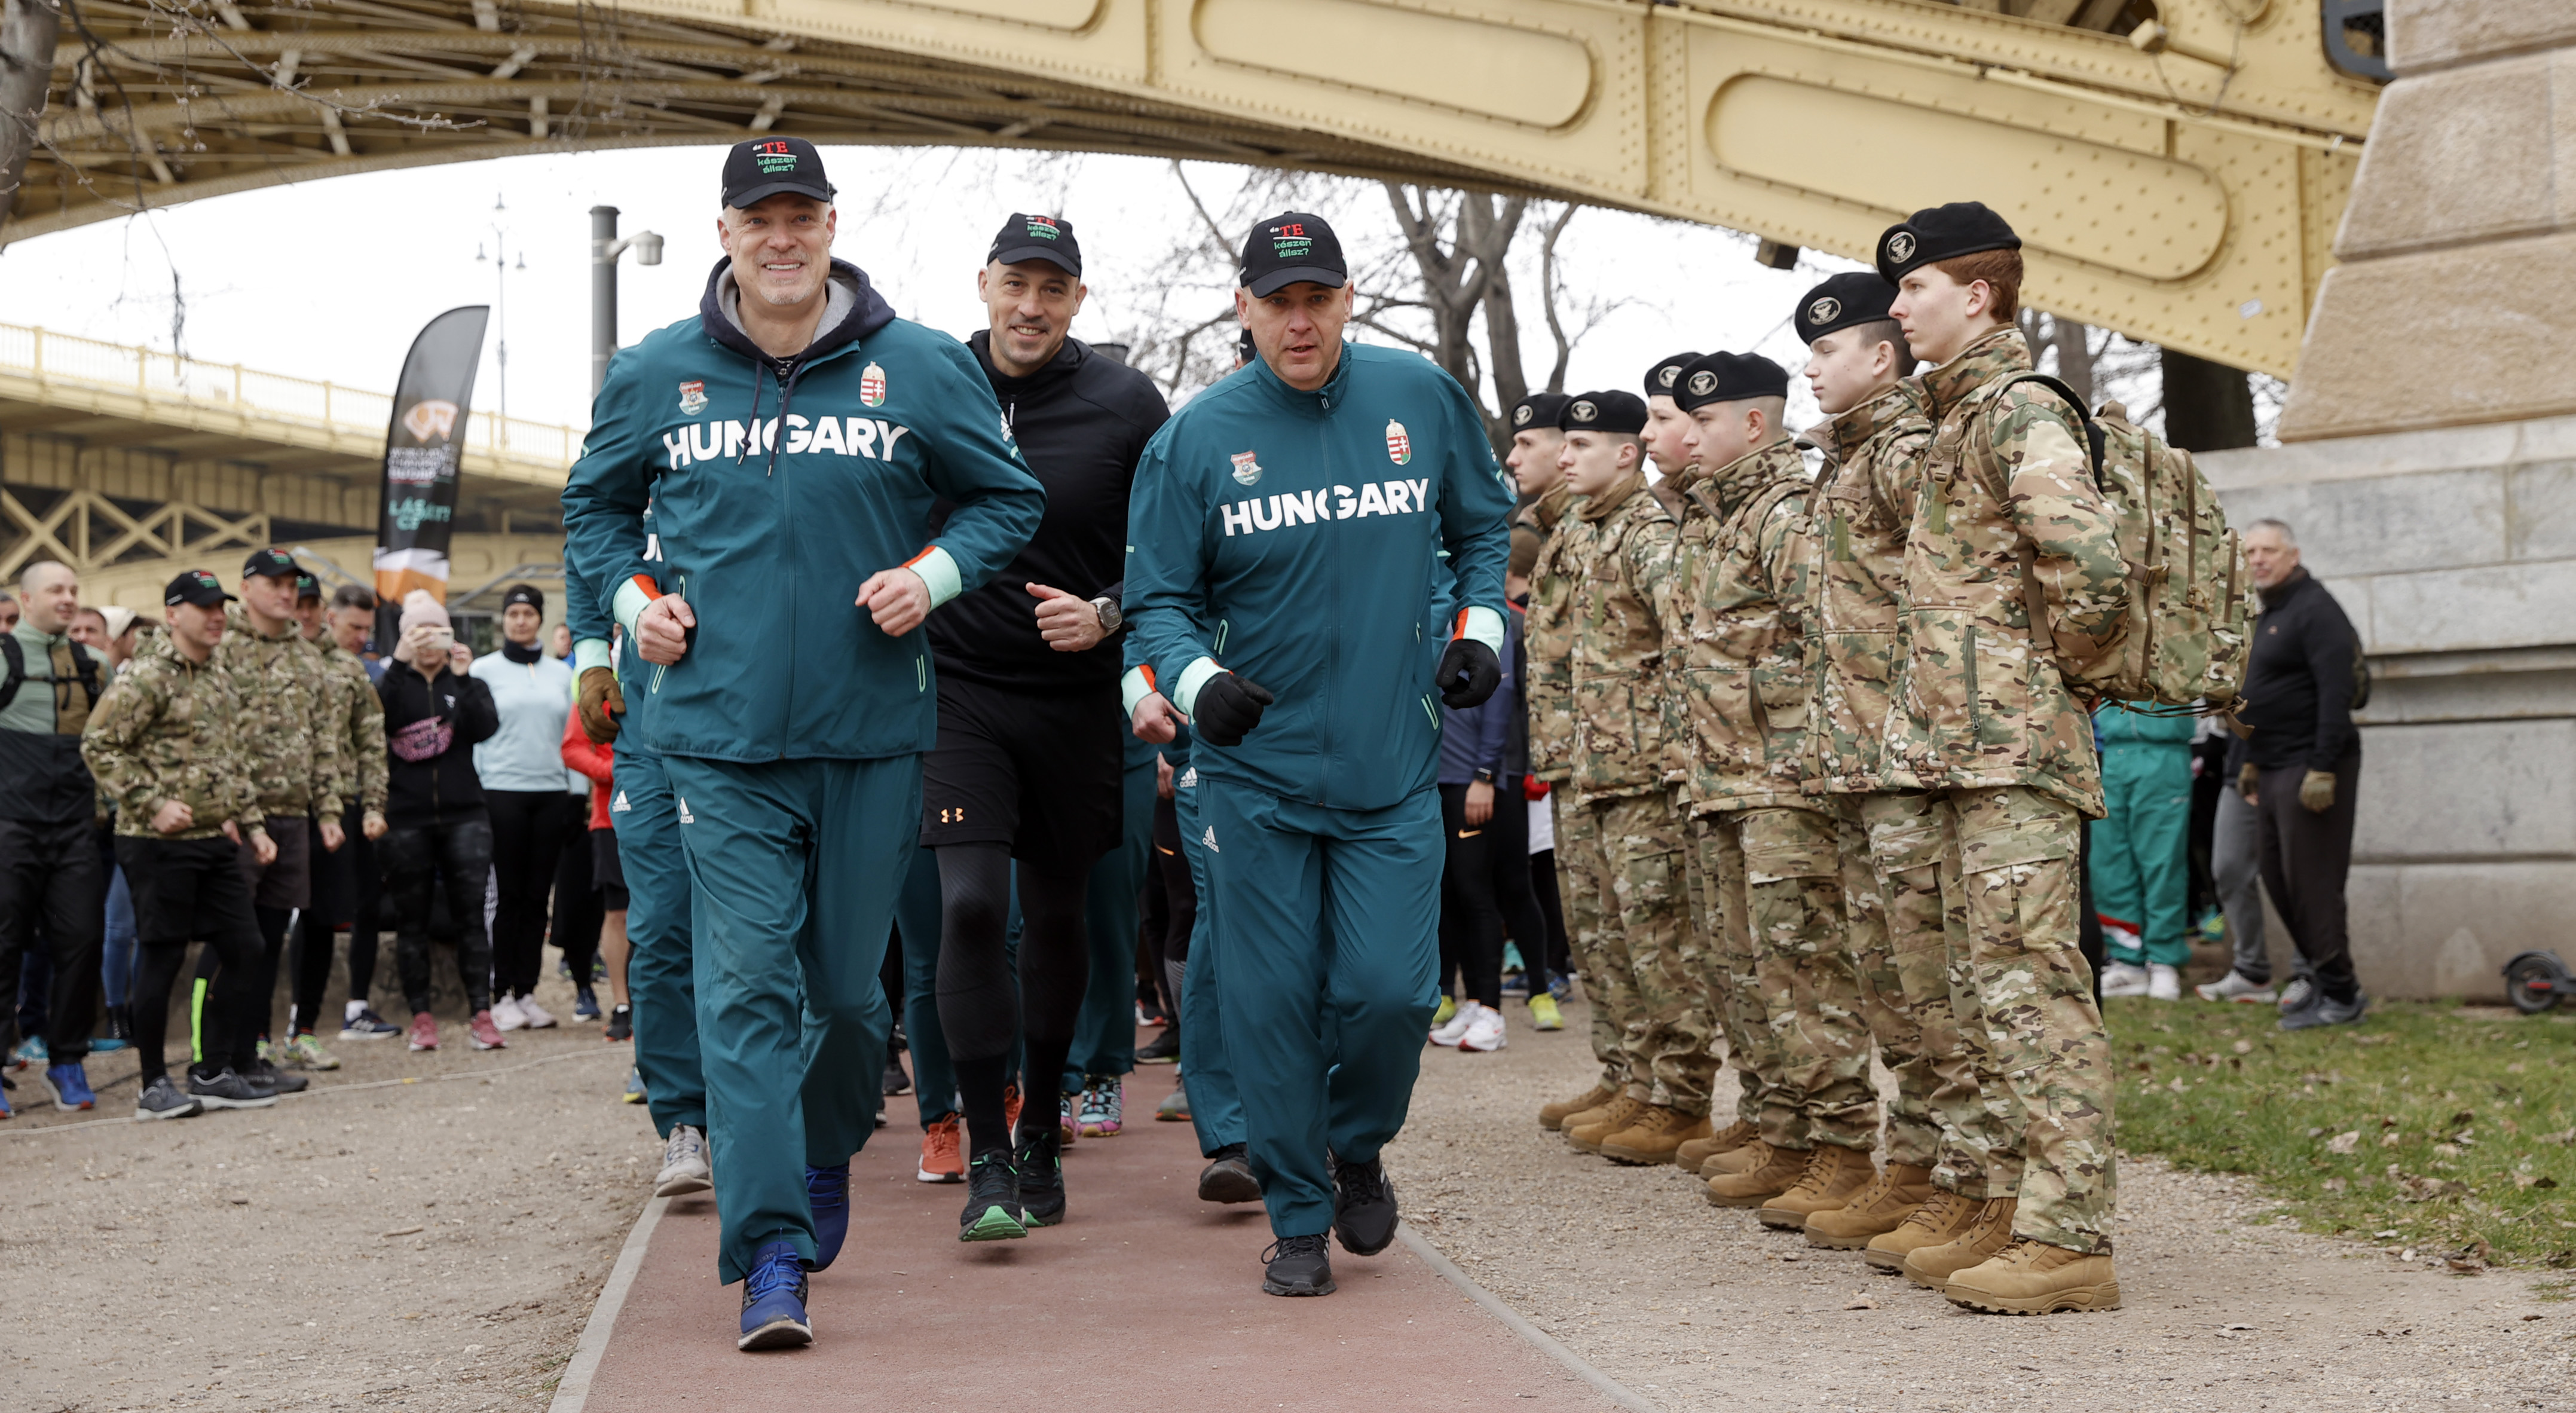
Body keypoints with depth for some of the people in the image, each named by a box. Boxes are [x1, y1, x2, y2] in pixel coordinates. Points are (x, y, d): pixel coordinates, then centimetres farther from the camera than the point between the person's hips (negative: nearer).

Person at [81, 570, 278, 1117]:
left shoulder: (222, 681, 16)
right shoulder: (146, 677, -10)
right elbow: (97, 745, -15)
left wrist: (253, 825, 17)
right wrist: (152, 804, -20)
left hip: (218, 843, 8)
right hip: (161, 844, -8)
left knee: (245, 949, 6)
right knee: (163, 958, -2)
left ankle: (215, 1072, 17)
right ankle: (155, 1085, 8)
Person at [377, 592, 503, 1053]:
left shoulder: (467, 685, 11)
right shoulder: (395, 684, 10)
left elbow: (485, 727, -8)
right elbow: (377, 719, -12)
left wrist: (461, 677, -16)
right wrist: (399, 665, -18)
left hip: (463, 815, 0)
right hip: (405, 819, 0)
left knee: (470, 914, -5)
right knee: (412, 920, 4)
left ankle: (481, 1015, -4)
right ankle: (421, 1017, 11)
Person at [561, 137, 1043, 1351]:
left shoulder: (921, 369, 1)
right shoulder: (652, 376, 5)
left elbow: (1010, 498, 11)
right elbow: (594, 505, 21)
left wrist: (935, 572, -7)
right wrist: (634, 598, 3)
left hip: (873, 729, 0)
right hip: (719, 735, 0)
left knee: (846, 982, 11)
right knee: (747, 987, -8)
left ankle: (827, 1155, 40)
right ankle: (771, 1253, -8)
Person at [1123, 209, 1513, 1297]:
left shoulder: (1422, 399, 2)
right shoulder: (1197, 436, -4)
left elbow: (1483, 527, 18)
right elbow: (1160, 598, 0)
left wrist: (1478, 632, 4)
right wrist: (1197, 680, -19)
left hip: (1395, 767, 1)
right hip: (1254, 769, -1)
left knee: (1388, 988, -6)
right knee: (1272, 1000, 1)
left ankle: (1358, 1149, 25)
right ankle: (1298, 1217, 19)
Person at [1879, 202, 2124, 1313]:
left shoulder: (2018, 410, -12)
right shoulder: (1961, 417, 19)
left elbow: (2092, 563, -25)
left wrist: (2050, 658, -11)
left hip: (2012, 745, -10)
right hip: (1961, 748, 10)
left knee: (2034, 984, -9)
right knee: (2004, 985, 13)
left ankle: (2070, 1237, -7)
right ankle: (2016, 1210, 20)